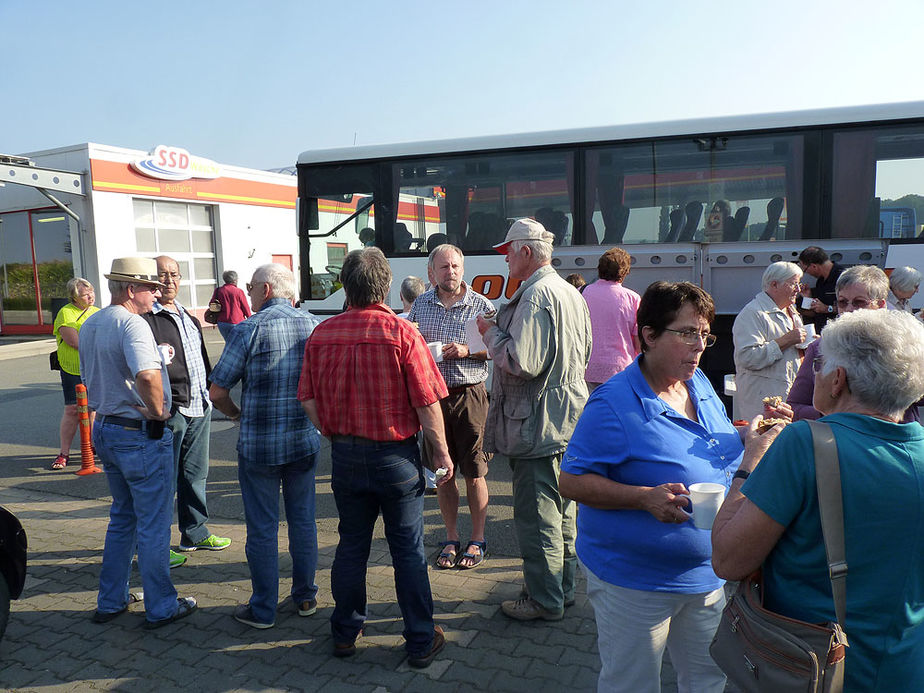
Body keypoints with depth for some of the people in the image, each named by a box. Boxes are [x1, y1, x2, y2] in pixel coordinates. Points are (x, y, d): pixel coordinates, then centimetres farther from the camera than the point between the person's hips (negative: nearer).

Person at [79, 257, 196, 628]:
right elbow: (147, 376, -37)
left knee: (122, 517, 22)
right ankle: (161, 607, 17)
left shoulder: (89, 325, 10)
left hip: (104, 428, 9)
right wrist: (158, 412, -22)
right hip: (141, 435, -9)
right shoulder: (132, 323, -21)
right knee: (153, 524, 4)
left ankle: (110, 601, 31)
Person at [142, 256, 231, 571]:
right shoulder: (145, 318, -10)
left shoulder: (188, 316, 18)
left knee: (195, 474, 17)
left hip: (199, 407, 8)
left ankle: (195, 533, 31)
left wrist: (210, 390, 22)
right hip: (170, 411, -8)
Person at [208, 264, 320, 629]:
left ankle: (263, 609, 20)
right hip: (306, 441, 4)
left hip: (259, 446, -4)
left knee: (262, 528, 8)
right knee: (303, 520, 16)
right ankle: (306, 597, 29)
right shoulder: (314, 326, 0)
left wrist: (236, 414, 9)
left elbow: (217, 392, -10)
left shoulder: (249, 329, -12)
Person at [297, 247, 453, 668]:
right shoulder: (402, 333, -15)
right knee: (408, 549, 9)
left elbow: (309, 399, 1)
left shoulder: (322, 334, -4)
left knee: (351, 544, 18)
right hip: (396, 456, -3)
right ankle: (420, 642, 21)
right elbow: (427, 403, -14)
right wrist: (440, 452, -2)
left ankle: (346, 633, 32)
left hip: (344, 455, 4)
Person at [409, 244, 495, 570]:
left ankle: (478, 540, 19)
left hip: (469, 395, -3)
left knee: (474, 472, 3)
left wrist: (467, 351, -13)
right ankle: (451, 538, 24)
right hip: (432, 396, 3)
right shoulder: (421, 304, 9)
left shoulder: (482, 305, 0)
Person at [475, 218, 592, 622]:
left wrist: (491, 333, -10)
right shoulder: (571, 292, 12)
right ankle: (564, 587, 32)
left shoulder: (535, 295, -19)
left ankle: (544, 601, 14)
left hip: (538, 423, -10)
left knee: (535, 515, 2)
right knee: (562, 509, 19)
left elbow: (521, 362, -27)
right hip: (568, 419, 10)